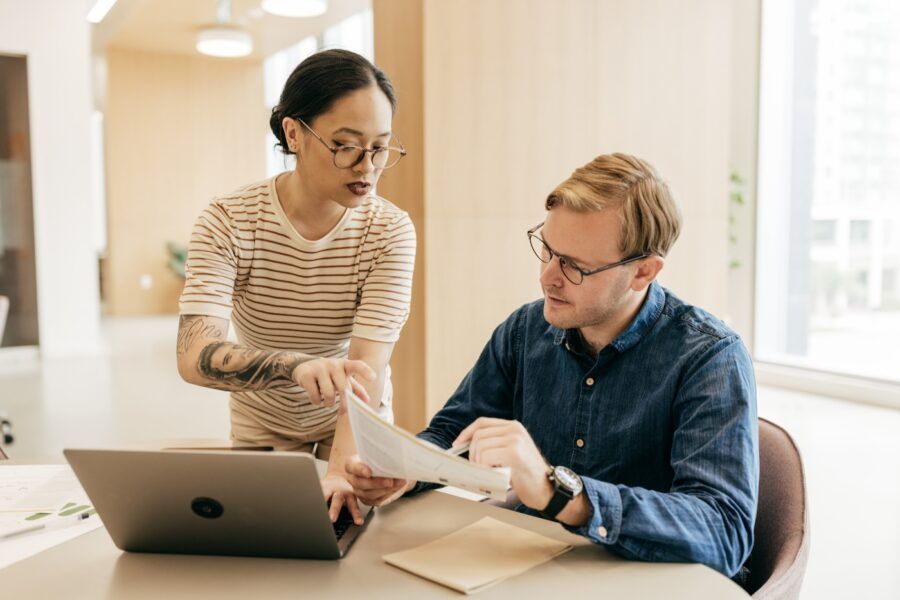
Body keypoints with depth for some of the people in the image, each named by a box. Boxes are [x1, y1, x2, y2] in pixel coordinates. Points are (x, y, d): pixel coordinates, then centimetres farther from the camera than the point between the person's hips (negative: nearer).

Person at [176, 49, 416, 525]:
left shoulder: (391, 232, -16)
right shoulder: (228, 223, -17)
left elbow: (366, 368, -24)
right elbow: (193, 357, -30)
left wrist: (342, 470, -41)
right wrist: (297, 366, -48)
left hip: (355, 430, 0)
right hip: (260, 431, 1)